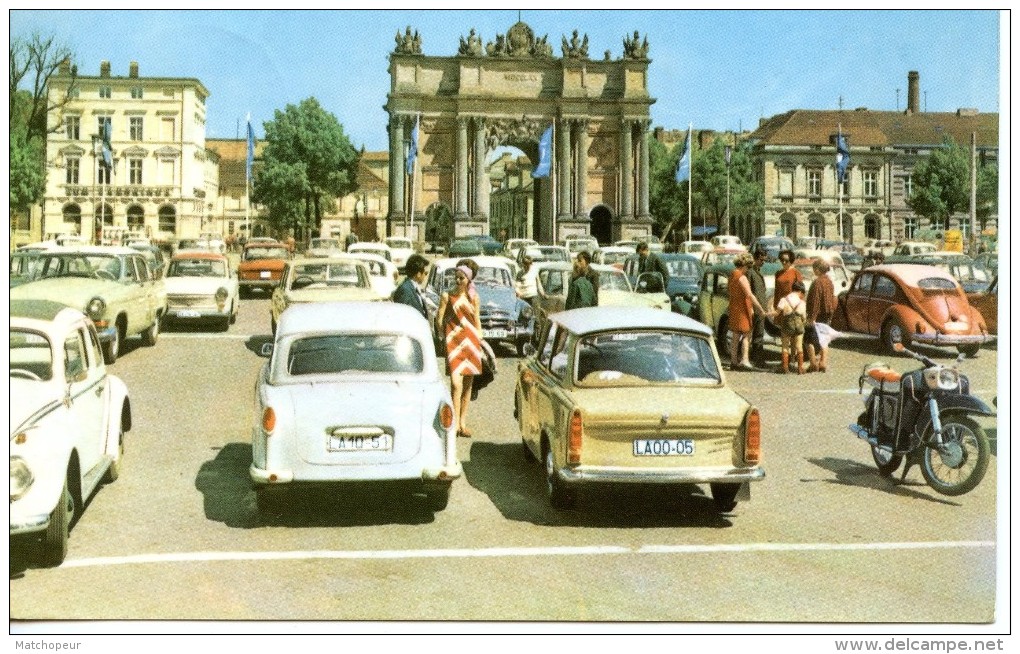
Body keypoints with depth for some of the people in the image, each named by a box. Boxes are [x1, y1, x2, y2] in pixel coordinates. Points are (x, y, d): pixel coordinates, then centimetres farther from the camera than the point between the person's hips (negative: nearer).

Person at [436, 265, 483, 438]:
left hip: (471, 342, 4)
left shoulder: (473, 298, 11)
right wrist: (444, 336, -7)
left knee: (468, 384, 8)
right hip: (454, 341, -4)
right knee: (456, 384, -14)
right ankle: (455, 423, -12)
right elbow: (440, 318, 0)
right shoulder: (447, 296, 1)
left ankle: (463, 423, 17)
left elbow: (477, 321, 13)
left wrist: (479, 340, 8)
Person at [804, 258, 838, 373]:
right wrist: (831, 314, 20)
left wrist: (811, 317, -19)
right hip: (827, 316, 8)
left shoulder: (817, 282, -19)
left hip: (817, 315, -8)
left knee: (809, 340, 3)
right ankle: (823, 363, 13)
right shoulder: (830, 282, 6)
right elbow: (833, 299, 12)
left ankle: (813, 363, 0)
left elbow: (815, 301, -21)